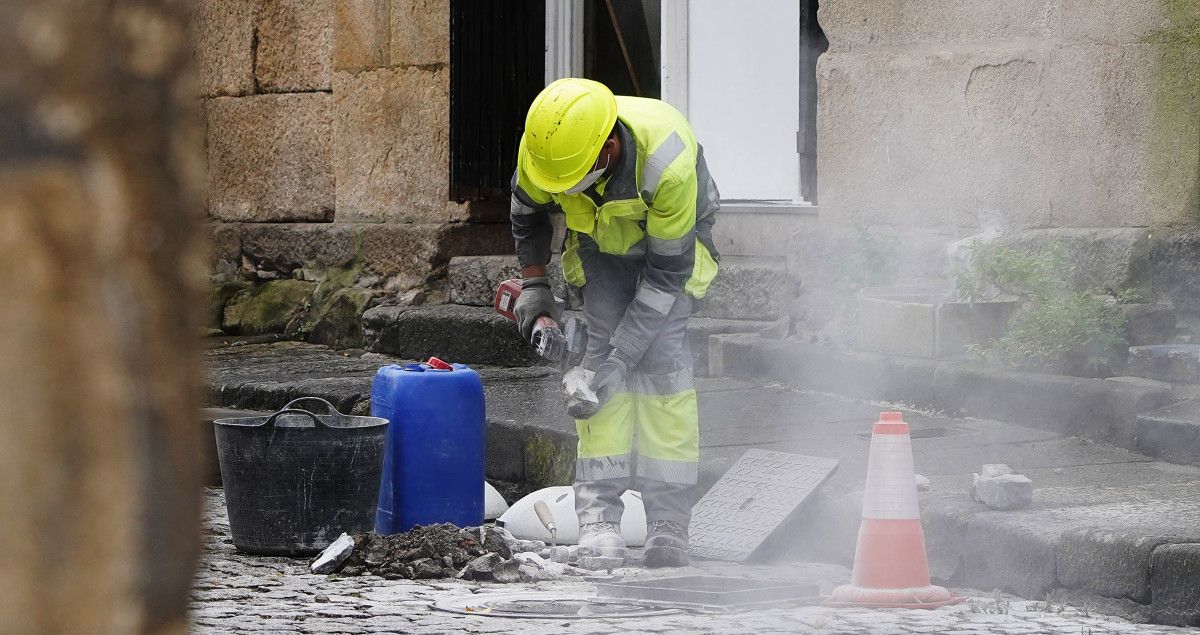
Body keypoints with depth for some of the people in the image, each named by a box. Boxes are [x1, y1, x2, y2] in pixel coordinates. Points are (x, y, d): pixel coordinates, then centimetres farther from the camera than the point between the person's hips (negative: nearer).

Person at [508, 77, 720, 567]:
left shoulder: (668, 163, -42)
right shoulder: (542, 144, -29)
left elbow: (666, 274, -32)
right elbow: (527, 209, -2)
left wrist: (620, 360, -33)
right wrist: (533, 283, -6)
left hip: (673, 241, -3)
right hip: (601, 242, 3)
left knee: (662, 356, -17)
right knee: (601, 347, -13)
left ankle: (668, 524, -15)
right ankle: (599, 519, -14)